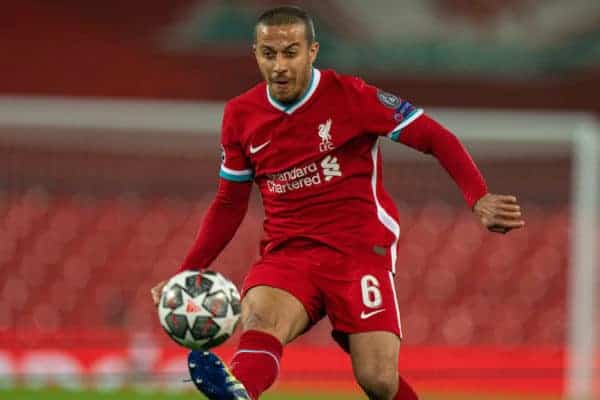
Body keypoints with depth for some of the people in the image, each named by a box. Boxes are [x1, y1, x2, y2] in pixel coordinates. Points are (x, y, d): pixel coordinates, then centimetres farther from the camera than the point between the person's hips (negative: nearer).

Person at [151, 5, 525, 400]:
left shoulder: (349, 95, -5)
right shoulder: (240, 116, 7)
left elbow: (436, 138, -4)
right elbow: (230, 204, 20)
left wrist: (480, 198, -18)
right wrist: (188, 272, 12)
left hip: (360, 249, -3)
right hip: (287, 252, 3)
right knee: (259, 317, -33)